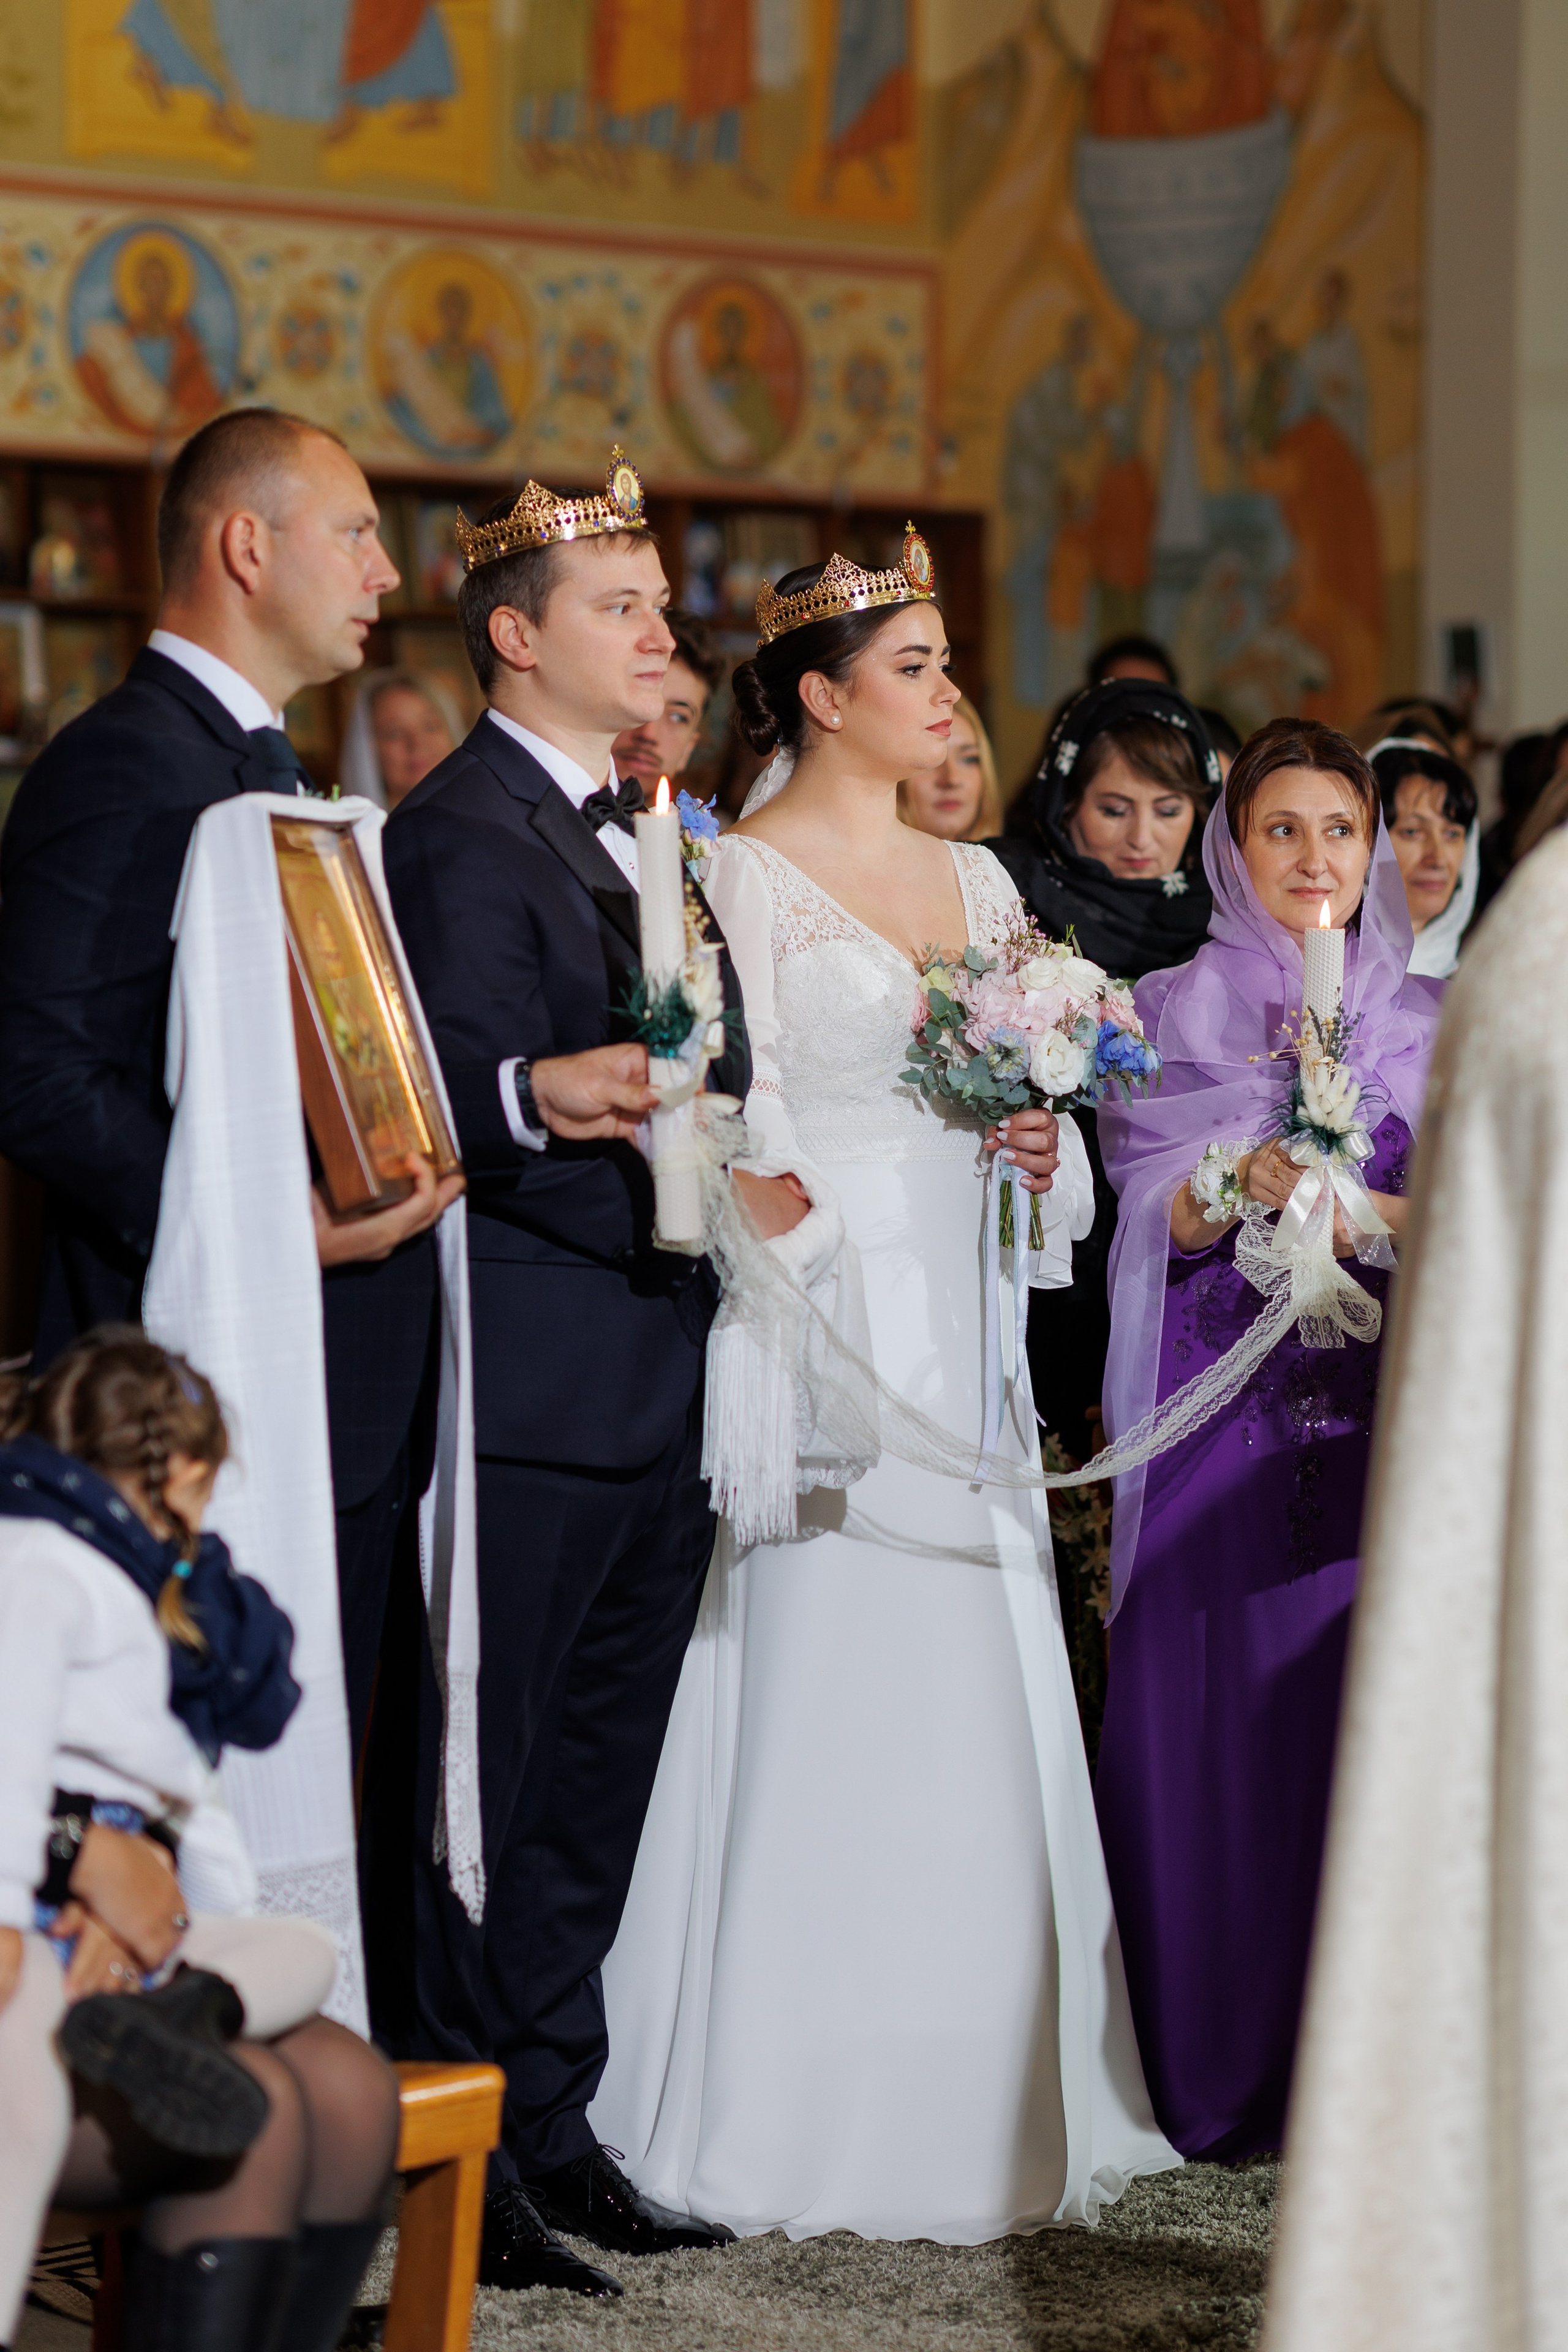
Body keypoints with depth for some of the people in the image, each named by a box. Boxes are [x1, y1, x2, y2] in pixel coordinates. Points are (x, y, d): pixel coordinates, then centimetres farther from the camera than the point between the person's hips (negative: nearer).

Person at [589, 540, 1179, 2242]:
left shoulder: (976, 878, 16)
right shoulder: (745, 877, -4)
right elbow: (747, 1124, -10)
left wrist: (1041, 1147, -3)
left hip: (965, 1330, 7)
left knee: (984, 1708, 7)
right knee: (826, 1698, -5)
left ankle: (985, 2103, 16)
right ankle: (800, 2119, 2)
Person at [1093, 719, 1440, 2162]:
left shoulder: (1426, 1021, 13)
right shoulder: (1174, 1010, 8)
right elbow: (1151, 1223, 2)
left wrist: (1373, 1213, -13)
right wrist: (1243, 1182, -17)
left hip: (1380, 1403, 1)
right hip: (1221, 1407, -1)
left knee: (1365, 1702, -4)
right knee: (1212, 1707, -5)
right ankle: (1216, 2073, 4)